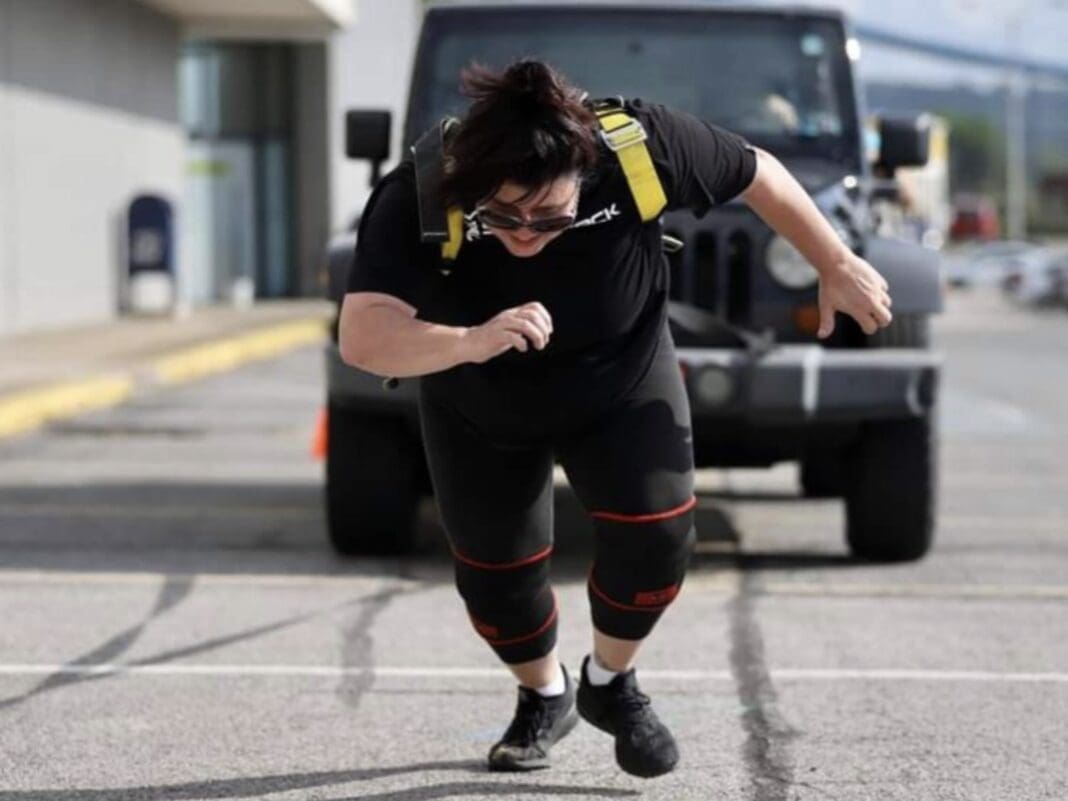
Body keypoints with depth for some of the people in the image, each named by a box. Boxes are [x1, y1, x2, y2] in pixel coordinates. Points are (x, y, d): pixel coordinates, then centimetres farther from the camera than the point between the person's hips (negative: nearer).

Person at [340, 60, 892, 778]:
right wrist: (470, 343, -68)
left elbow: (758, 174, -16)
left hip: (623, 380, 0)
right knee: (495, 570, 7)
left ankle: (611, 682, 16)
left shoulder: (638, 147, -35)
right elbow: (362, 339, -51)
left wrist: (837, 267, -7)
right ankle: (545, 695, 40)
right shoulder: (416, 201, -39)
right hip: (479, 410, 0)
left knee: (655, 531, -15)